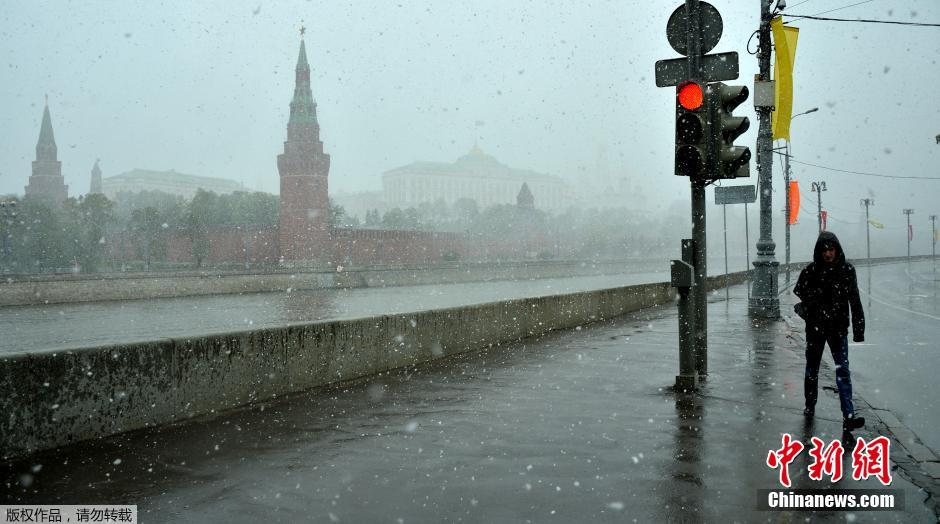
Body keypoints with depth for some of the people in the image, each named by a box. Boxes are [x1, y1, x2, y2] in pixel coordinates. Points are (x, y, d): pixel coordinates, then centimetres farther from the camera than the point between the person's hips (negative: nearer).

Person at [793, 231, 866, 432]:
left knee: (843, 369, -10)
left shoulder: (847, 270, -3)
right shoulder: (810, 270, -4)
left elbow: (855, 301, -1)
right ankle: (810, 406, 34)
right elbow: (798, 292, -1)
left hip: (839, 327, -1)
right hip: (815, 327, 1)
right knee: (812, 368, 15)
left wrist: (858, 328, -3)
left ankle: (848, 417, -13)